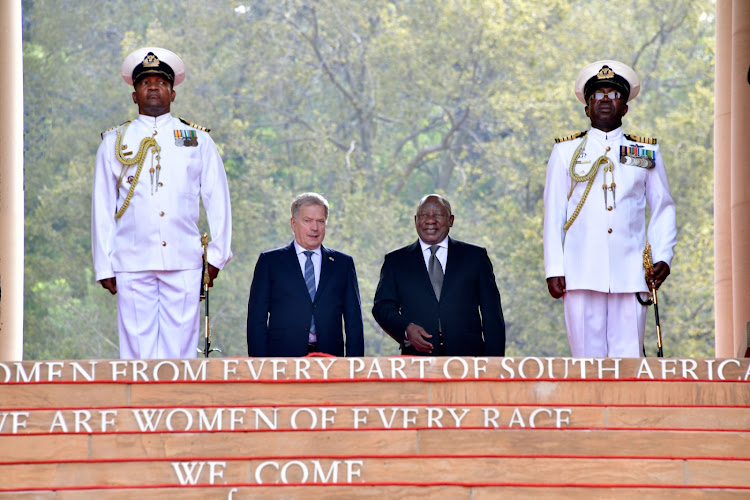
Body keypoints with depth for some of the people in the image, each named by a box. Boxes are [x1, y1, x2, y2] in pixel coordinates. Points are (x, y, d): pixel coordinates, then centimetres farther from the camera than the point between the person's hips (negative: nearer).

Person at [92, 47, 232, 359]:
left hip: (184, 263, 0)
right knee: (137, 347, -4)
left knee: (180, 346, -3)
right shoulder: (114, 143, 12)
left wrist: (217, 254, 4)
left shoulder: (198, 140, 13)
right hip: (132, 263, 0)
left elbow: (218, 200, 12)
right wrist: (104, 266, 6)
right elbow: (102, 207, 11)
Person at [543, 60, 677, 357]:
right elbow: (553, 214, 10)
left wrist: (663, 256, 2)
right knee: (587, 361, -4)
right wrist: (554, 269, 1)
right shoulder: (566, 152, 12)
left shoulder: (647, 152, 15)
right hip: (581, 274, -1)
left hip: (630, 274, 1)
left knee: (628, 360, -5)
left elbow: (663, 209, 17)